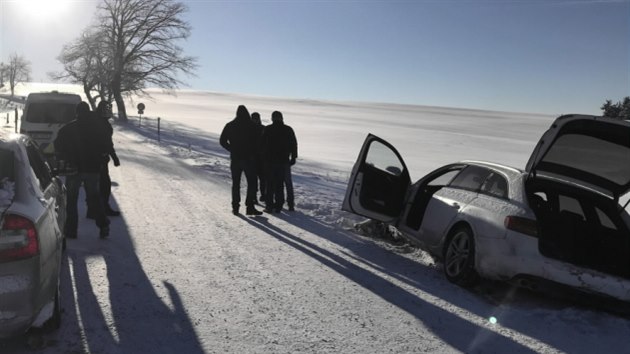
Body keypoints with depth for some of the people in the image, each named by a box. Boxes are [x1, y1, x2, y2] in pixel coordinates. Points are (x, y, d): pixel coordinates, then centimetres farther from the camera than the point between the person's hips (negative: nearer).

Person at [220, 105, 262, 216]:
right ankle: (250, 207, -5)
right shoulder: (252, 126, -7)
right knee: (252, 182, 2)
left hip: (235, 158, 3)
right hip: (248, 158, -3)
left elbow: (222, 141, 5)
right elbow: (256, 141, -9)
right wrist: (253, 153, 7)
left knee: (235, 183, 11)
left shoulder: (230, 125, 3)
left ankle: (235, 207, 12)